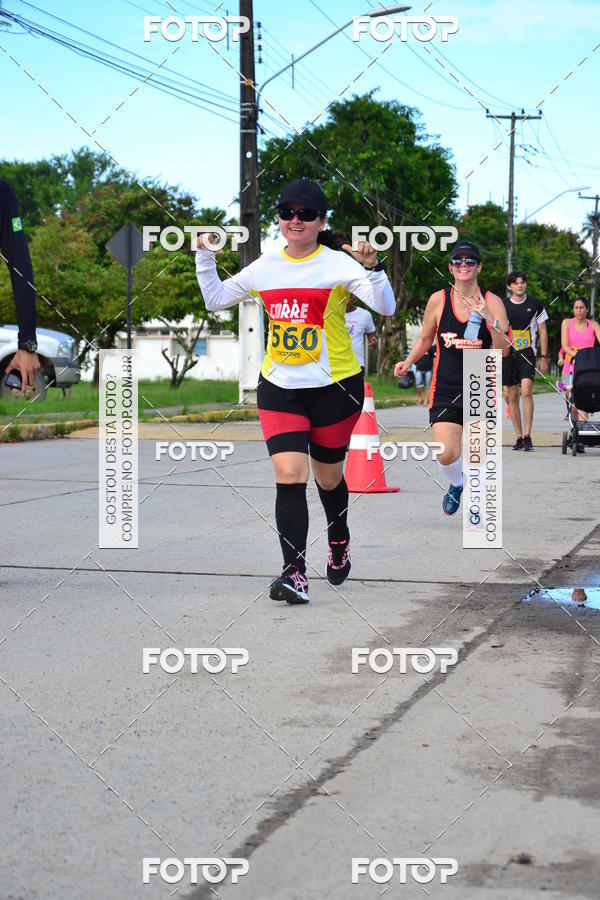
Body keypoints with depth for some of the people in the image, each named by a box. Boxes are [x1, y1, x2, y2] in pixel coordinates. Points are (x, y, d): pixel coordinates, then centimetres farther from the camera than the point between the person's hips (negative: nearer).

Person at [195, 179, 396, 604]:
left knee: (328, 477, 14)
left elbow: (386, 307, -16)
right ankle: (295, 571, -13)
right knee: (289, 474, -14)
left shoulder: (338, 264, -8)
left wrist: (372, 268, -31)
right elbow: (217, 298, 17)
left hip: (335, 387, -2)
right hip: (279, 387, 2)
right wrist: (206, 257, 4)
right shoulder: (266, 266, 5)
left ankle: (339, 540, 45)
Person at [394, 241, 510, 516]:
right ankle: (457, 483, 24)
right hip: (445, 389, 1)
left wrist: (490, 320, -21)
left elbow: (503, 351, -8)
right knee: (446, 454, -11)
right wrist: (408, 361, 0)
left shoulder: (492, 302, -3)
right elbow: (425, 339, 16)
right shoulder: (438, 300, 1)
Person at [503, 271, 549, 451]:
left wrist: (544, 358, 4)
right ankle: (519, 437, 13)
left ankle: (527, 436, -16)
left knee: (526, 391, -18)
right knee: (512, 396, 4)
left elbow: (542, 331, 8)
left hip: (527, 354, -2)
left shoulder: (535, 304, 4)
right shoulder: (502, 306, 5)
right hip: (508, 354, 2)